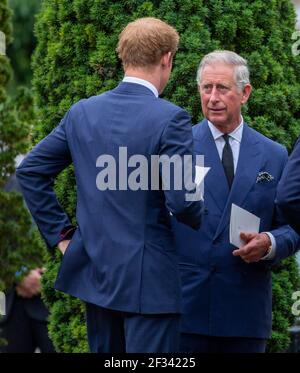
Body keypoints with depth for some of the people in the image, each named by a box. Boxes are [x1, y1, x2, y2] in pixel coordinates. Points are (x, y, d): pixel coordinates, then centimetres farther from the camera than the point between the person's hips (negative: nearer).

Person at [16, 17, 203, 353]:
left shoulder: (82, 112, 4)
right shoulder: (170, 119, -15)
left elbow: (30, 171, 8)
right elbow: (181, 202, -20)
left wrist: (59, 234, 11)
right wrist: (201, 222, 3)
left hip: (93, 270, 6)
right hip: (147, 279, -6)